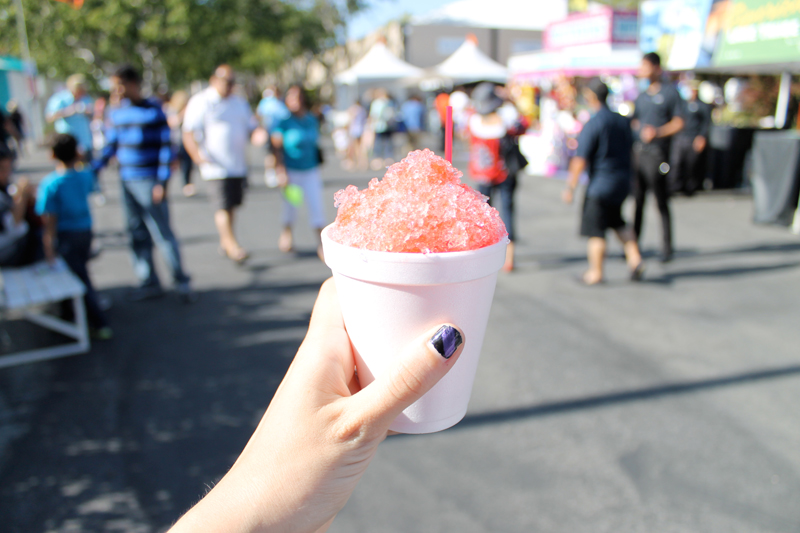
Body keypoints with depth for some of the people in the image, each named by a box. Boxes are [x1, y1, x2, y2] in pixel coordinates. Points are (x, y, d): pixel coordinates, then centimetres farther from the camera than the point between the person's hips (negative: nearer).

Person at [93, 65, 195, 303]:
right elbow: (110, 147, 18)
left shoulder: (154, 111, -5)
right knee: (137, 234, 8)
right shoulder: (116, 114, 11)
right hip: (127, 182, 6)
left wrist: (162, 182, -12)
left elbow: (166, 147, -7)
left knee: (162, 232, -5)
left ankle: (181, 281, 6)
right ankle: (149, 283, 16)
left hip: (149, 182, -6)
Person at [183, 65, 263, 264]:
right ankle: (232, 244, -9)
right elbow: (188, 133, -9)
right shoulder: (200, 102, -2)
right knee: (223, 206, -12)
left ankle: (224, 242, 25)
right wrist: (198, 155, -26)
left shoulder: (240, 102, 17)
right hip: (216, 165, -6)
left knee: (232, 204, 10)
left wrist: (259, 134, -8)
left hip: (239, 164, 6)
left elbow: (252, 127, 17)